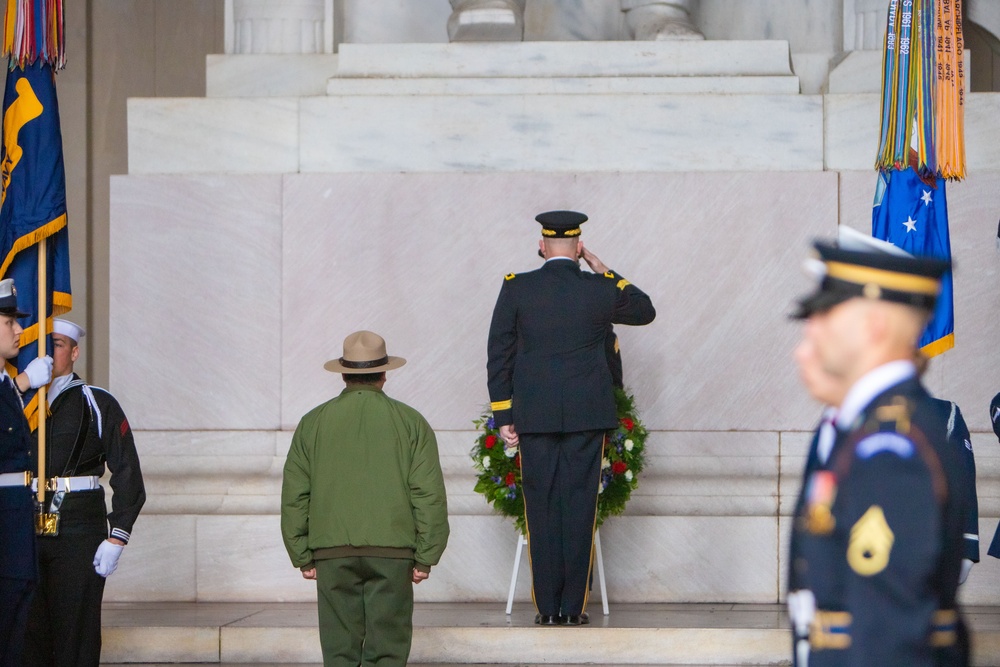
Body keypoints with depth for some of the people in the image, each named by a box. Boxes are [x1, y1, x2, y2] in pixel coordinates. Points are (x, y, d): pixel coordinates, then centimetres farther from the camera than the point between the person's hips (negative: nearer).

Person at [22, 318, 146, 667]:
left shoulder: (98, 404, 6)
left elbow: (128, 477, 2)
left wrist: (117, 538, -5)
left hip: (79, 533, -2)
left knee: (76, 635, -3)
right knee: (27, 632, 1)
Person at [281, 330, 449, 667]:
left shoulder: (313, 423, 8)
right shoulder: (411, 422, 4)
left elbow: (294, 496, 7)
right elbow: (430, 495, 0)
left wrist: (303, 557, 11)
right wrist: (425, 557, 4)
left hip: (332, 552, 1)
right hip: (393, 551, -1)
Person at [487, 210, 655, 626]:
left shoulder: (515, 288, -1)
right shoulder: (601, 290, -1)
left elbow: (499, 354, 0)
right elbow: (645, 311, 19)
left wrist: (503, 416, 4)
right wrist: (605, 272, 18)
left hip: (534, 415, 0)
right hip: (586, 415, 0)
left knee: (541, 506, 4)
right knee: (579, 506, 3)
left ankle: (547, 608, 4)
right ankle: (573, 607, 2)